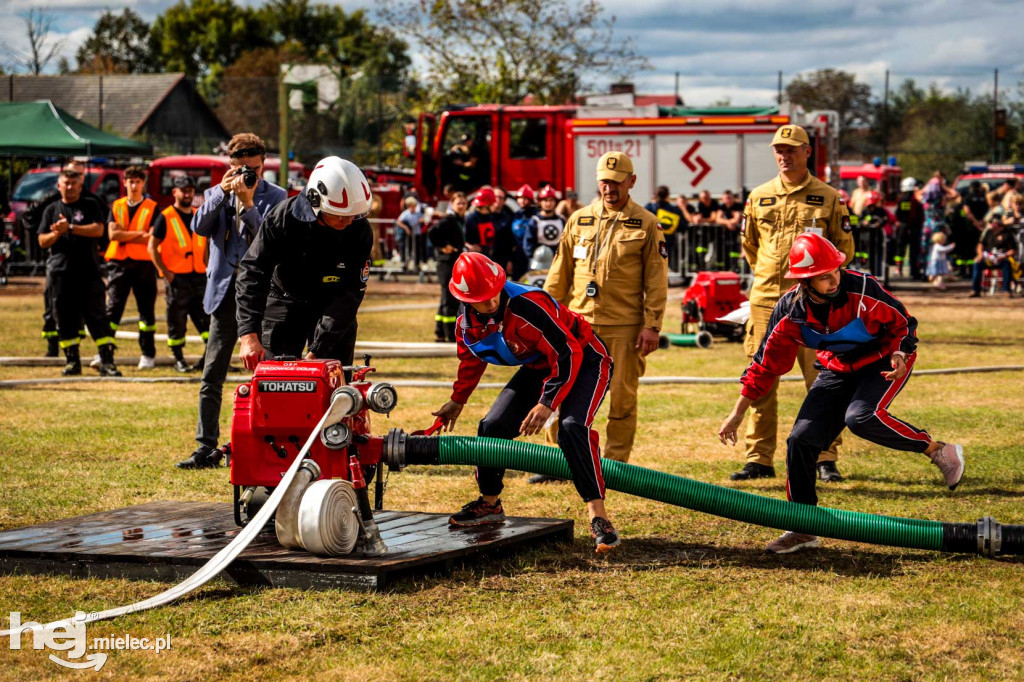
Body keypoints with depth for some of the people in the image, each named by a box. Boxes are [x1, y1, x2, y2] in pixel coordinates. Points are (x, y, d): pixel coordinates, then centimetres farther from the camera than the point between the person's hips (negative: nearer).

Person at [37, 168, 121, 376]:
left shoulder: (90, 207, 7)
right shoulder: (51, 210, 15)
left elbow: (98, 230, -9)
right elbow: (42, 241, 10)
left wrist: (70, 228, -16)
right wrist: (56, 234, -10)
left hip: (88, 272, -3)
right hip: (59, 273, 3)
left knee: (97, 318, -6)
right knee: (65, 320, 4)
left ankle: (107, 361, -9)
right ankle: (72, 361, 12)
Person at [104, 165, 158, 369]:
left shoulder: (152, 208, 4)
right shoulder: (116, 207, 12)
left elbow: (152, 237, -9)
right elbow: (112, 234, -3)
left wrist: (124, 236, -9)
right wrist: (139, 234, -9)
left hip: (143, 263, -1)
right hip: (118, 263, 1)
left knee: (146, 310, 3)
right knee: (113, 308, -4)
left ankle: (148, 354, 10)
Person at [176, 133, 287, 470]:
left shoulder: (275, 197, 3)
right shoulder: (217, 194, 12)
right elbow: (199, 227, -5)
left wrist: (248, 204, -17)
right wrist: (223, 192, -12)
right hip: (224, 291, 2)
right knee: (211, 376, 1)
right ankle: (206, 448, 4)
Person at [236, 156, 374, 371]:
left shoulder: (360, 231, -21)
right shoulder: (284, 217, -23)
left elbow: (349, 295, -20)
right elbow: (252, 272, -24)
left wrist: (317, 352, -28)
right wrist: (249, 335, -36)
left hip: (332, 307, 1)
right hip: (285, 301, -1)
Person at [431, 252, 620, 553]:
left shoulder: (528, 305, -35)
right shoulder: (468, 319, -10)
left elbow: (568, 354, -32)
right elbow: (471, 359, 12)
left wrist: (547, 403, -36)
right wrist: (457, 400, 22)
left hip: (584, 360, -8)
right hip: (540, 367, 8)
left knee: (572, 427, -31)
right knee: (492, 426, 0)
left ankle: (598, 515, -28)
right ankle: (489, 504, 22)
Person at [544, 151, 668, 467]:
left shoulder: (646, 224, 2)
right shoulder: (578, 220, 10)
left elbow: (656, 280, 0)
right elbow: (559, 273, 14)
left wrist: (652, 326, -7)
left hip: (625, 328, -2)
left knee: (622, 400, 2)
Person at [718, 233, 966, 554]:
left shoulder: (862, 289, -27)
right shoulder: (789, 311, -17)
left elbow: (902, 322, -12)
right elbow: (767, 364, -6)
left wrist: (899, 354, -33)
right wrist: (737, 414, -4)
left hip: (883, 361, -4)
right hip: (838, 370, 5)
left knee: (861, 417, -33)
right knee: (801, 439, -5)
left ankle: (940, 452, -14)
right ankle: (803, 529, 8)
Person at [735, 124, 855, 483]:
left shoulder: (828, 198, 2)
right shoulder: (758, 197, 10)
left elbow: (844, 248, 6)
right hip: (766, 301, 3)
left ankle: (826, 459, 4)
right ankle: (759, 460, 10)